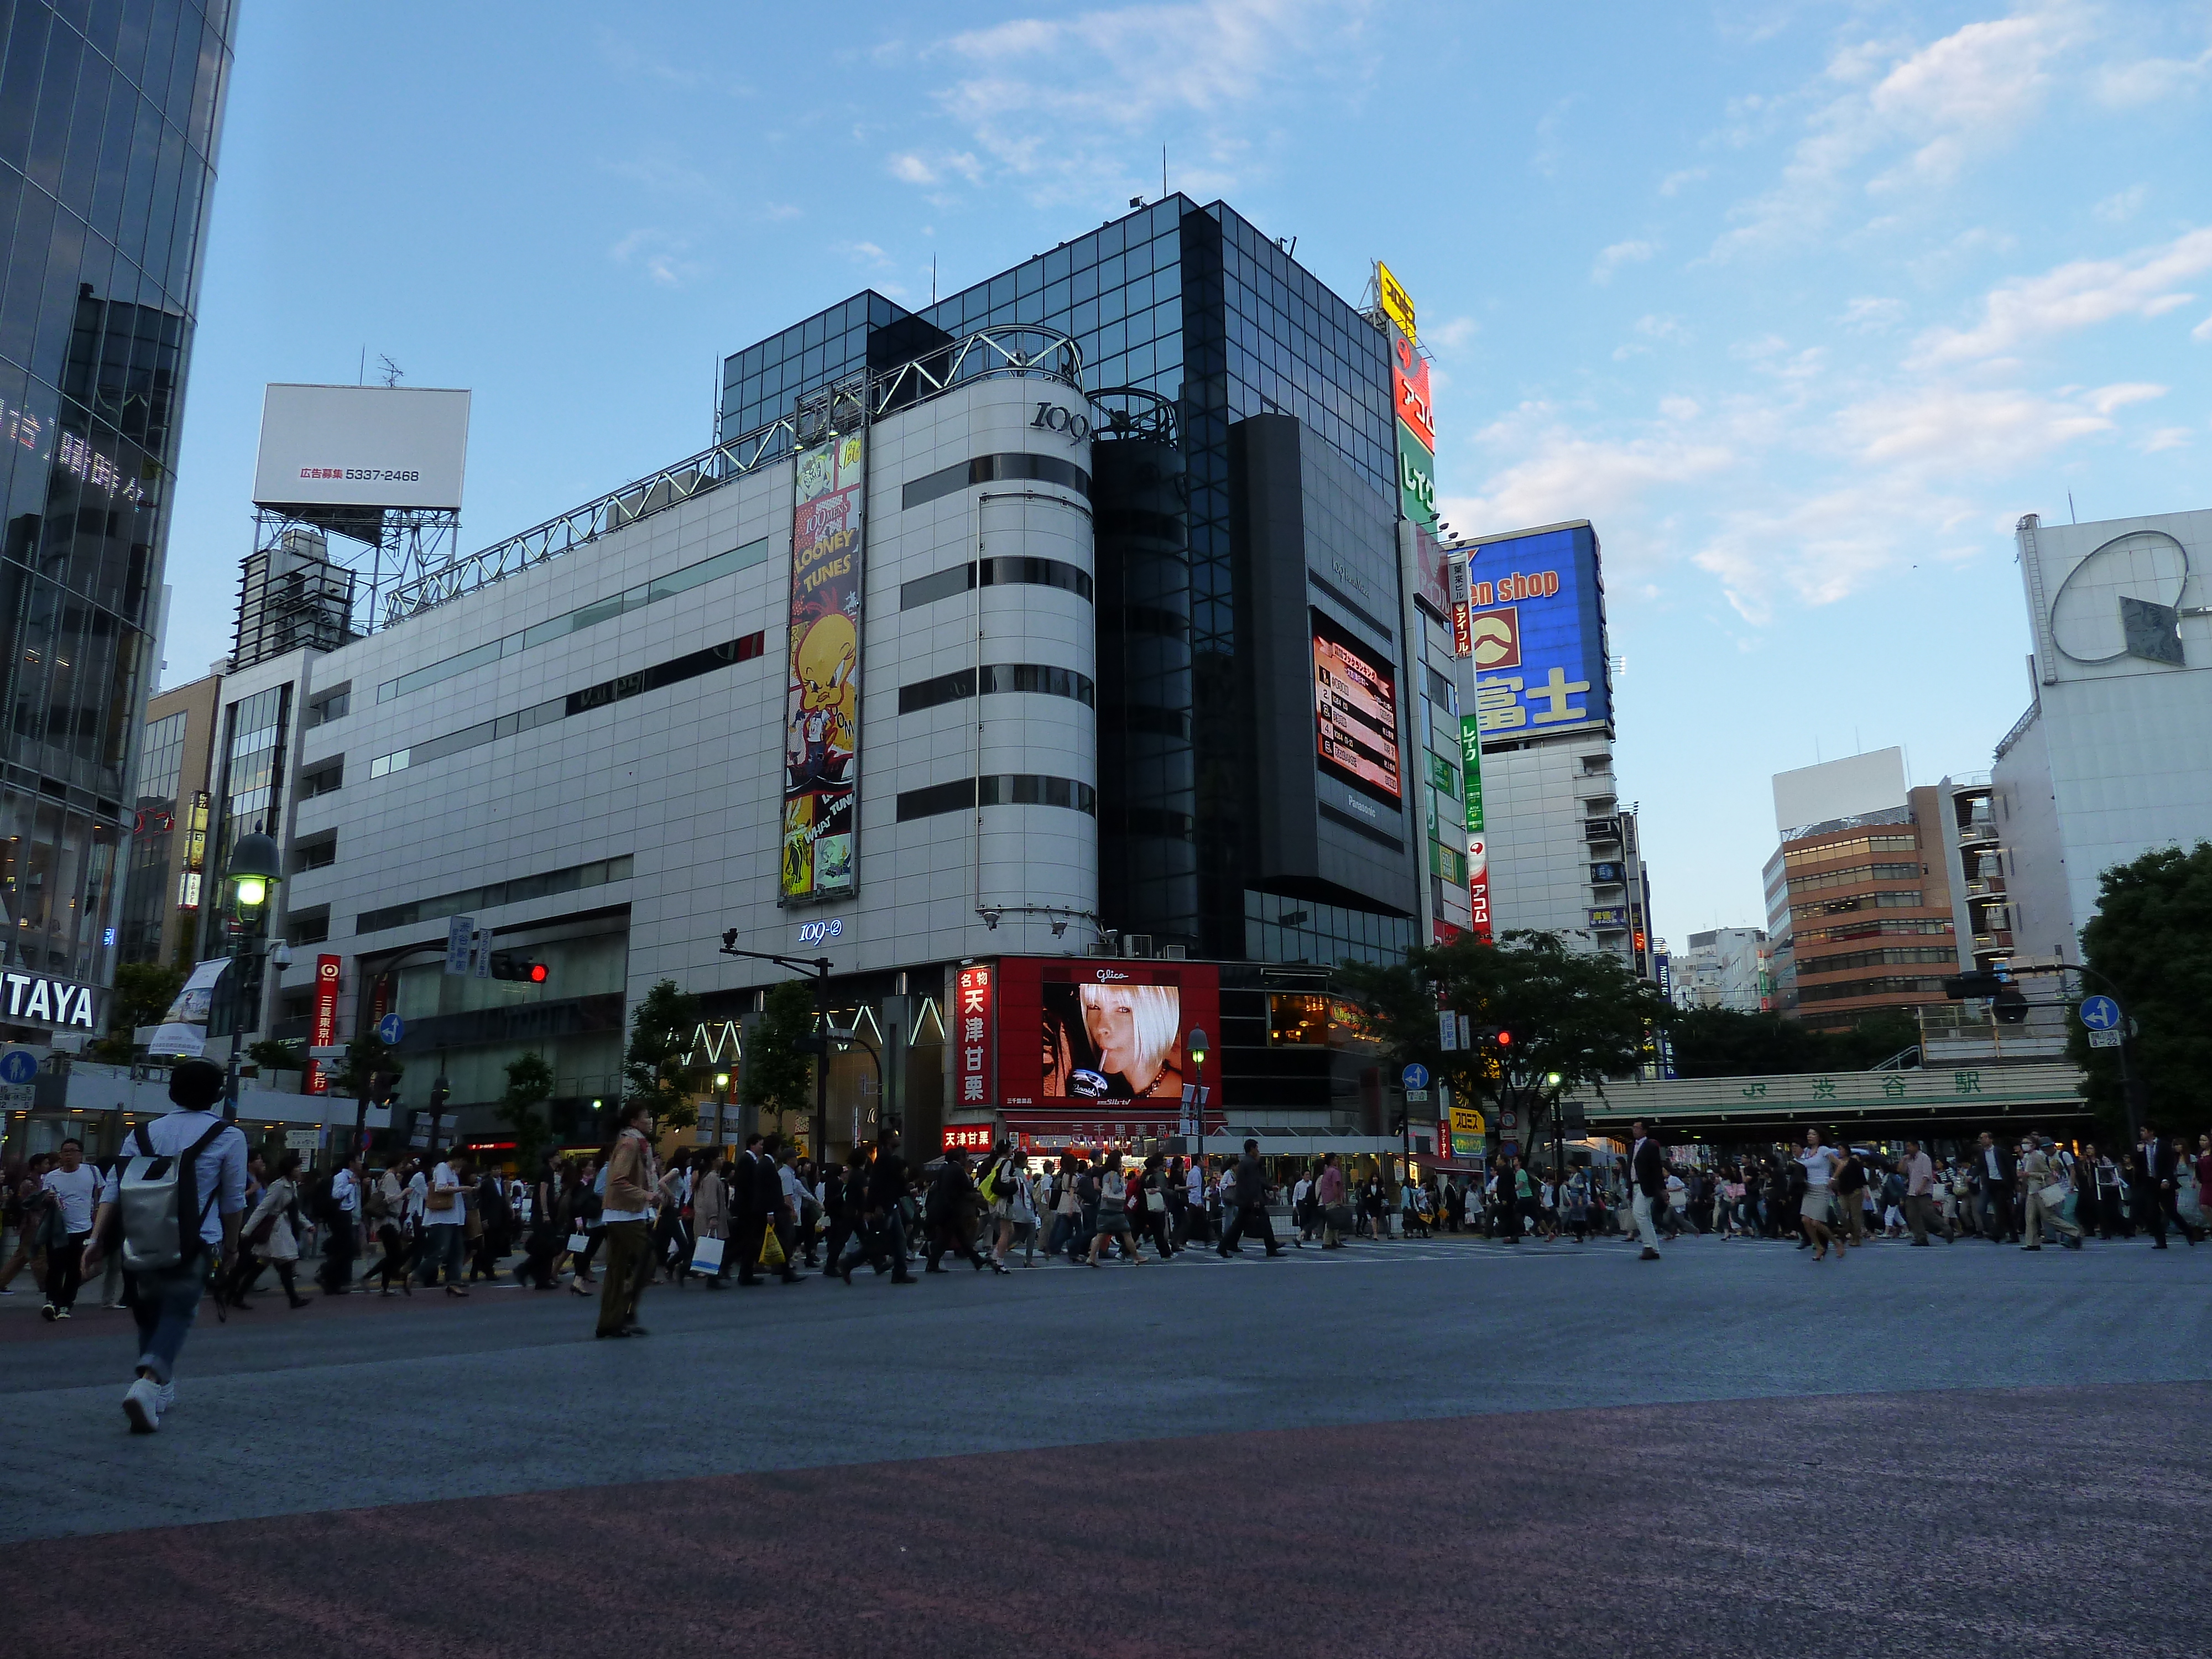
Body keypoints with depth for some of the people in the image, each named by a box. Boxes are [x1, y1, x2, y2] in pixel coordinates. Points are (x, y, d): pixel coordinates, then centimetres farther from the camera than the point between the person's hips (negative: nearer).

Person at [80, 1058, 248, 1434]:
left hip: (144, 1243, 4)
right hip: (193, 1247, -4)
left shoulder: (144, 1134, 7)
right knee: (177, 1314, -1)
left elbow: (113, 1188, 0)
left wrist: (97, 1239, -1)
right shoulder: (228, 1137, -3)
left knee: (149, 1314, 18)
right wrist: (231, 1247, 10)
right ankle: (148, 1383, -23)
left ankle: (161, 1389, 27)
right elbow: (233, 1201, 0)